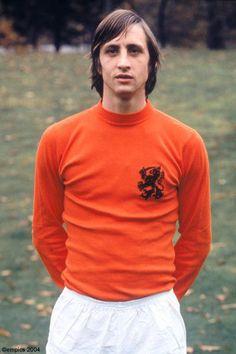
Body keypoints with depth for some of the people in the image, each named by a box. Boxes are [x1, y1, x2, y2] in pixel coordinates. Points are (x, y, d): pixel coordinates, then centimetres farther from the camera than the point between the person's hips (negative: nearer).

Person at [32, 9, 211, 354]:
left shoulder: (185, 143, -5)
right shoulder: (58, 140, -3)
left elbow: (197, 235, 4)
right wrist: (77, 290, 7)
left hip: (154, 316, 0)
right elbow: (46, 229, 7)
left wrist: (163, 296, 6)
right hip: (78, 314, 1)